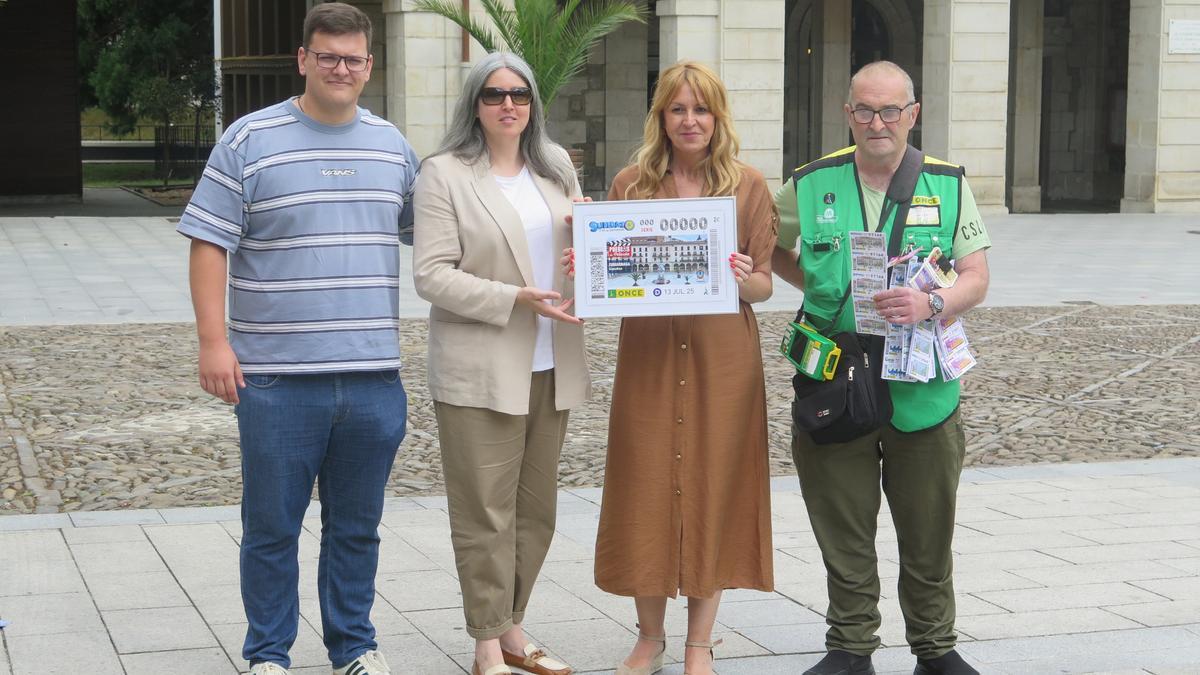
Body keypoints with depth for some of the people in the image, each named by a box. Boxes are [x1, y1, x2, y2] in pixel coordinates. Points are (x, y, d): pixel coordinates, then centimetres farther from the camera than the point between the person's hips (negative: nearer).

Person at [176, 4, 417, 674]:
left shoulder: (392, 145, 11)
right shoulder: (249, 140, -2)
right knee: (272, 527, 5)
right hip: (278, 377, -3)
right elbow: (210, 244, -4)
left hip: (373, 374, 4)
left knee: (357, 526, 13)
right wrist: (213, 341, -11)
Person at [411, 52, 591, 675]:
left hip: (549, 366, 6)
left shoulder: (555, 169, 14)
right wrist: (515, 298, -20)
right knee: (486, 513, -2)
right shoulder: (445, 174, -4)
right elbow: (432, 274, -11)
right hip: (480, 370, -6)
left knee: (536, 508, 12)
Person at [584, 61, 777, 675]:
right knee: (645, 491, 4)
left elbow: (765, 284, 3)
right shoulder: (630, 184, 6)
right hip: (649, 355, 1)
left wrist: (744, 278, -18)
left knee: (714, 489, 4)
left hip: (723, 357, -1)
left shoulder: (748, 186, 3)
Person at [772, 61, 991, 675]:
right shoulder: (810, 185, 3)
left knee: (928, 532, 9)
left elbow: (976, 278, 0)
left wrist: (932, 304, -19)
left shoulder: (947, 185, 3)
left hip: (922, 387, 0)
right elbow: (769, 248, 19)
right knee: (844, 531, 7)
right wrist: (817, 288, 5)